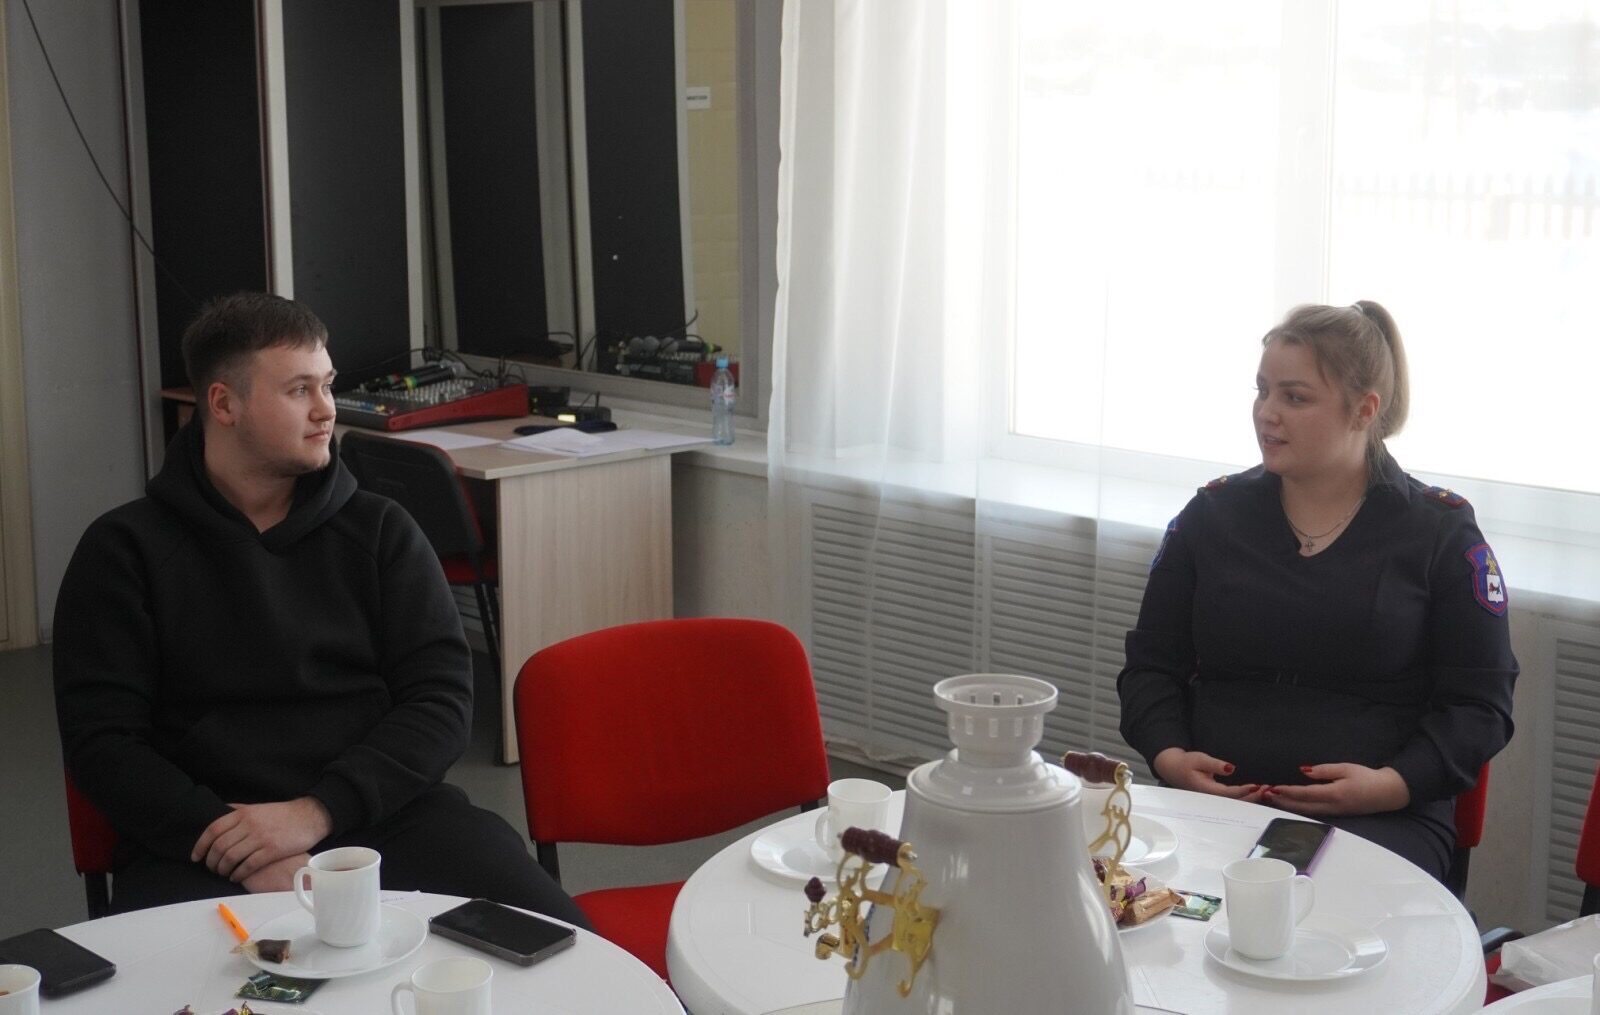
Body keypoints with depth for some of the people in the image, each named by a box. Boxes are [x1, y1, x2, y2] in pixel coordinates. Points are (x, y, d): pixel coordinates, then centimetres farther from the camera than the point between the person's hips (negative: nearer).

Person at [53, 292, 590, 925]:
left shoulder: (379, 532, 13)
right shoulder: (124, 550, 8)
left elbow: (442, 698, 6)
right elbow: (100, 742, 1)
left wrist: (318, 810, -12)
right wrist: (241, 854, -14)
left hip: (383, 816, 2)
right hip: (201, 843, -2)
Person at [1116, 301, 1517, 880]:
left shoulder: (1441, 533, 6)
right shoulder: (1212, 514, 14)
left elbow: (1478, 705, 3)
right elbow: (1151, 664, 16)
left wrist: (1392, 784, -14)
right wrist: (1168, 755, -4)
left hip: (1383, 818, -2)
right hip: (1212, 805, 2)